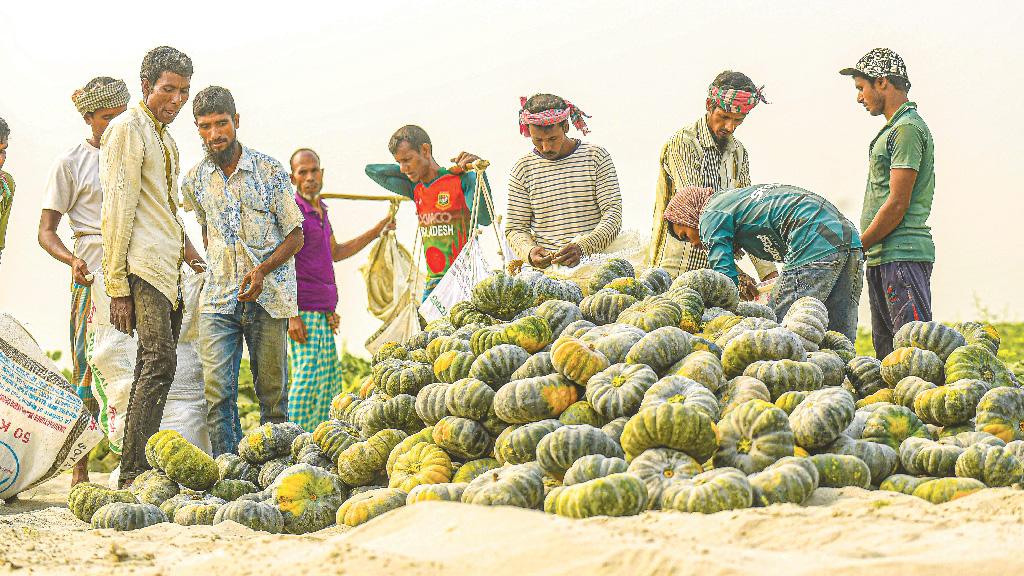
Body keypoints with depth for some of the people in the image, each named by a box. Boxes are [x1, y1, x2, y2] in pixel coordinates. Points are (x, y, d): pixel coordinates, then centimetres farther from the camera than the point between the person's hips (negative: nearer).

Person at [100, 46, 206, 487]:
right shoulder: (127, 128, -6)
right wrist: (118, 286, -16)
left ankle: (138, 470, 9)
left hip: (168, 268, 9)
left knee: (153, 366, 6)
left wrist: (186, 248, 16)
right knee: (159, 361, -17)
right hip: (142, 266, -9)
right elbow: (117, 211, -12)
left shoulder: (165, 138, 23)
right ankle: (133, 472, -17)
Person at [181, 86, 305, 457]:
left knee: (272, 390, 3)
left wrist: (263, 269, -15)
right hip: (218, 299, 2)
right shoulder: (195, 181, 6)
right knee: (217, 389, -10)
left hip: (268, 296, -2)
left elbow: (295, 235, 0)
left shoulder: (270, 171, -2)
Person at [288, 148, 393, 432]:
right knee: (308, 378, -14)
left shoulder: (319, 210, 18)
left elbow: (336, 253, 31)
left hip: (322, 310, 10)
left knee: (331, 379, 12)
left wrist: (375, 231, 27)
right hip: (302, 311, -9)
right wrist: (291, 316, -21)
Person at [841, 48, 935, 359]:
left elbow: (897, 205, -16)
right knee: (885, 347, 11)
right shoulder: (893, 129, 20)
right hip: (882, 256, 10)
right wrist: (861, 247, 15)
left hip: (902, 255, -10)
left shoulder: (907, 129, -12)